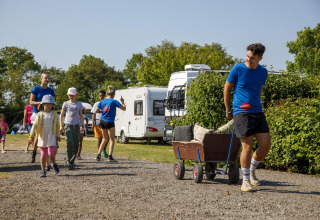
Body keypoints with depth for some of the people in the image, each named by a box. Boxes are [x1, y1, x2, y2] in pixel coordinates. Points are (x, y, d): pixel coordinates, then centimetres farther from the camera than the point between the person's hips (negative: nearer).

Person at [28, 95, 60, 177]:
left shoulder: (54, 114, 4)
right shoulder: (40, 115, 0)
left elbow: (57, 125, 12)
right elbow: (35, 125, -5)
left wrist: (58, 135, 15)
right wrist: (31, 135, -15)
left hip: (51, 136, 0)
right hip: (42, 136, 1)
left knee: (51, 152, -14)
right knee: (43, 154, 5)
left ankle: (54, 164, 15)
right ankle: (43, 170, 12)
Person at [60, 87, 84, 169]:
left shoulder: (79, 104, 10)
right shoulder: (66, 103, 6)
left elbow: (81, 116, 12)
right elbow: (61, 115, 8)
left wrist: (81, 125, -2)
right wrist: (61, 125, -2)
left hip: (76, 126, 2)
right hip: (68, 125, -2)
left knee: (76, 145, -2)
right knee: (69, 142, -22)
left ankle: (71, 162, 7)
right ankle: (68, 160, -13)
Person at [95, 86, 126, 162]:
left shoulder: (102, 102, 4)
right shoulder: (114, 102, -9)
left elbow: (96, 111, 2)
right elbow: (124, 108, -6)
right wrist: (122, 102, 10)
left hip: (102, 122, 5)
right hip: (110, 123, -5)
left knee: (105, 139, 19)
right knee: (112, 140, 3)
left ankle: (98, 155, 15)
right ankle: (110, 157, -7)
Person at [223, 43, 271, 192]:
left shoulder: (263, 72, 9)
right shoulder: (238, 69, -5)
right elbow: (227, 89, 4)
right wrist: (228, 111, 8)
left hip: (257, 113, 5)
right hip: (241, 113, -5)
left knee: (266, 145, -1)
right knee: (247, 147, -7)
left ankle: (252, 170, 24)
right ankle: (245, 180, 8)